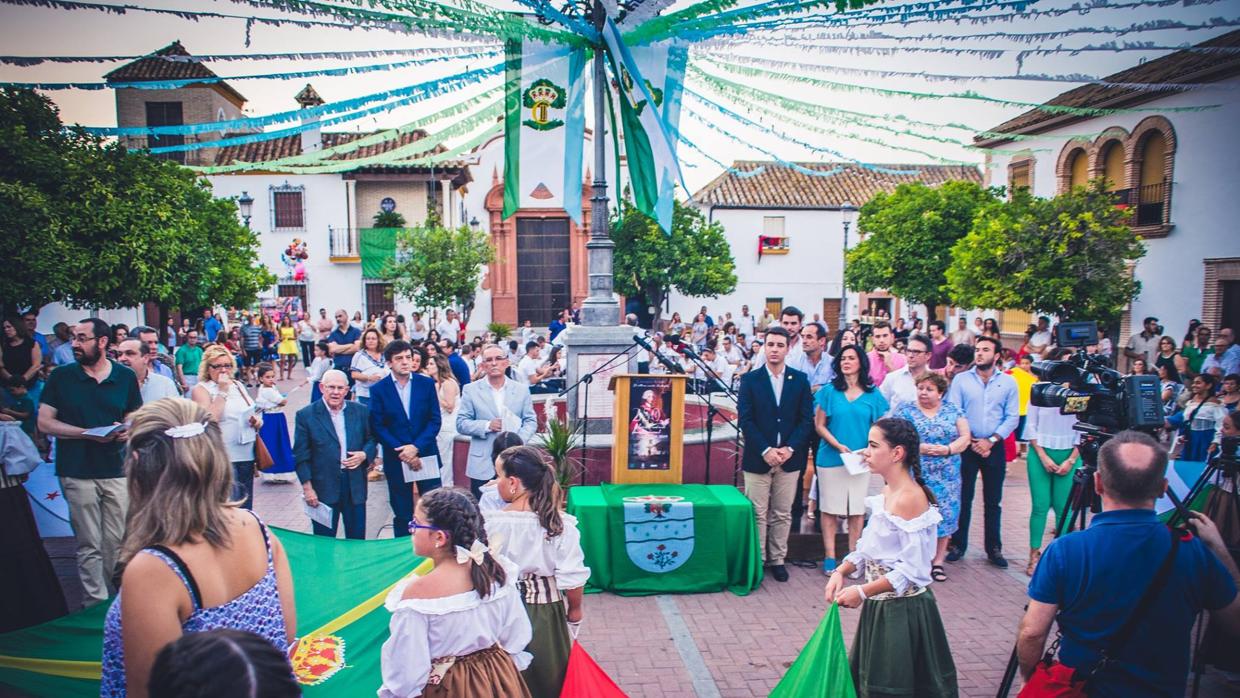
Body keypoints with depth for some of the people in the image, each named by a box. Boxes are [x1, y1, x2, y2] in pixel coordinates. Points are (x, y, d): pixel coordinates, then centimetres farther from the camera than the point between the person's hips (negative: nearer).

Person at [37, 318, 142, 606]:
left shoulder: (125, 376, 6)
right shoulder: (61, 376, 2)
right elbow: (44, 422, 0)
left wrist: (128, 430, -10)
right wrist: (89, 434, -12)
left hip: (117, 471, 2)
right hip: (78, 472, -2)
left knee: (116, 543, 7)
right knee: (89, 546, 2)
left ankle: (105, 596, 25)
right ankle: (96, 604, 11)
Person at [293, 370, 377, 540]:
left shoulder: (361, 411, 4)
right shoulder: (306, 415, -4)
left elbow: (372, 439, 12)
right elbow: (301, 455, -4)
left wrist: (364, 454, -9)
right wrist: (307, 488, -8)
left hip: (355, 486, 2)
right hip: (323, 486, -2)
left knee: (357, 538, 12)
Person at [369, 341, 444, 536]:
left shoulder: (427, 383, 1)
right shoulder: (378, 389, -2)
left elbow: (435, 419, -2)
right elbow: (378, 427, -4)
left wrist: (416, 447, -13)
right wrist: (402, 452, -13)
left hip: (426, 455, 1)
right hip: (396, 459, 0)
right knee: (402, 514, 10)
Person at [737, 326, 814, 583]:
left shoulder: (800, 380, 5)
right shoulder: (750, 379, 0)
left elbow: (806, 419, 2)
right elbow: (745, 420, -5)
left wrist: (789, 449, -10)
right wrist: (766, 450, -14)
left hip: (789, 458, 2)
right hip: (758, 458, -2)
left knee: (782, 514, 10)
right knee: (758, 514, 2)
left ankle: (777, 559, 22)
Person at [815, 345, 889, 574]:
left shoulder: (872, 394, 5)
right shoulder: (829, 391, 0)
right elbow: (819, 426, -1)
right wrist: (839, 446, -13)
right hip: (831, 458, -1)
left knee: (857, 509, 6)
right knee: (830, 508, 2)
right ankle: (830, 557, 10)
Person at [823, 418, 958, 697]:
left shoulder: (909, 497, -22)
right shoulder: (887, 492, 6)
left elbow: (911, 569, -24)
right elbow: (870, 546, 11)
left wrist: (863, 591, -23)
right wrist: (841, 572, -4)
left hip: (903, 608, -9)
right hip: (880, 604, 9)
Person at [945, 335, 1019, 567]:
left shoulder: (1008, 382, 3)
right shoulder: (961, 380, -1)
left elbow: (1013, 417, 0)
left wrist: (990, 441, -10)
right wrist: (971, 442, -11)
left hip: (994, 447, 1)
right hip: (966, 445, -1)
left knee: (993, 500, 9)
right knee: (963, 498, 4)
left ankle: (994, 548, 20)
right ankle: (958, 545, 14)